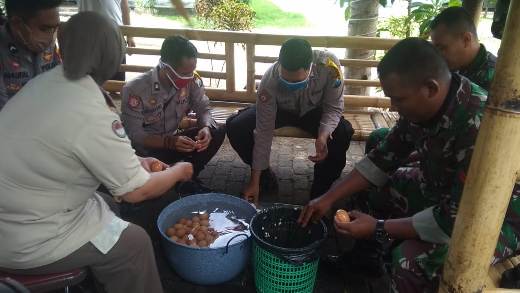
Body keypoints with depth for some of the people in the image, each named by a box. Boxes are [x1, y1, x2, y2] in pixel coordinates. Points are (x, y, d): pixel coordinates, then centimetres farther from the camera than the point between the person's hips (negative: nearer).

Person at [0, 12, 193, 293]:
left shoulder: (45, 82, -3)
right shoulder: (91, 115, -28)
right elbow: (137, 191, -18)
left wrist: (134, 162, 7)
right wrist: (178, 171, -1)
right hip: (24, 243, -8)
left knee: (106, 208, 21)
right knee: (134, 242, 3)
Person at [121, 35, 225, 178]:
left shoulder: (192, 80, -12)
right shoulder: (135, 89, -23)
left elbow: (203, 109, -4)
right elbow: (133, 135, -23)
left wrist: (206, 128, -29)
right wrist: (169, 141, -39)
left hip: (173, 139, 5)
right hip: (146, 148, -4)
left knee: (218, 132, -17)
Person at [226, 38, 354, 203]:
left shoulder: (329, 64, -35)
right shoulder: (269, 81, -34)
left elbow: (334, 107, -20)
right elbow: (263, 132, -28)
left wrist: (323, 136, -42)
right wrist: (255, 181, -26)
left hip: (314, 111, 0)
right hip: (280, 110, 0)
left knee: (343, 132, -31)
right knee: (236, 127, -23)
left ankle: (320, 191, -8)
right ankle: (265, 177, 3)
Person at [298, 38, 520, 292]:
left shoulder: (478, 128, -37)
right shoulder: (423, 104, -12)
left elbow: (456, 220, -32)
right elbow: (385, 157, -2)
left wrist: (379, 228, -25)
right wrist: (329, 198, -7)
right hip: (440, 191, 7)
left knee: (411, 259, -30)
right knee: (366, 188, 7)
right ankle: (366, 256, 29)